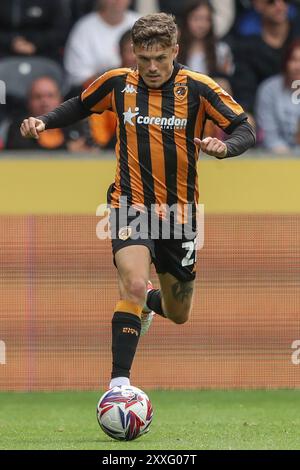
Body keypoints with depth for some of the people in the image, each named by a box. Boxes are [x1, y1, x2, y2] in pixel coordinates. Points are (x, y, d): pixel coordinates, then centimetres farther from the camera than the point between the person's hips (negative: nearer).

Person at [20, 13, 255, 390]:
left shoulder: (197, 88, -9)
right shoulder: (118, 83, -4)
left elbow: (245, 131, -10)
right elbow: (80, 106, 15)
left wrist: (224, 147, -32)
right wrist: (43, 122, -1)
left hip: (178, 213, 2)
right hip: (131, 204, -1)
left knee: (178, 314, 15)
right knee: (134, 284, -29)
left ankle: (148, 300, 52)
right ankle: (119, 383, -29)